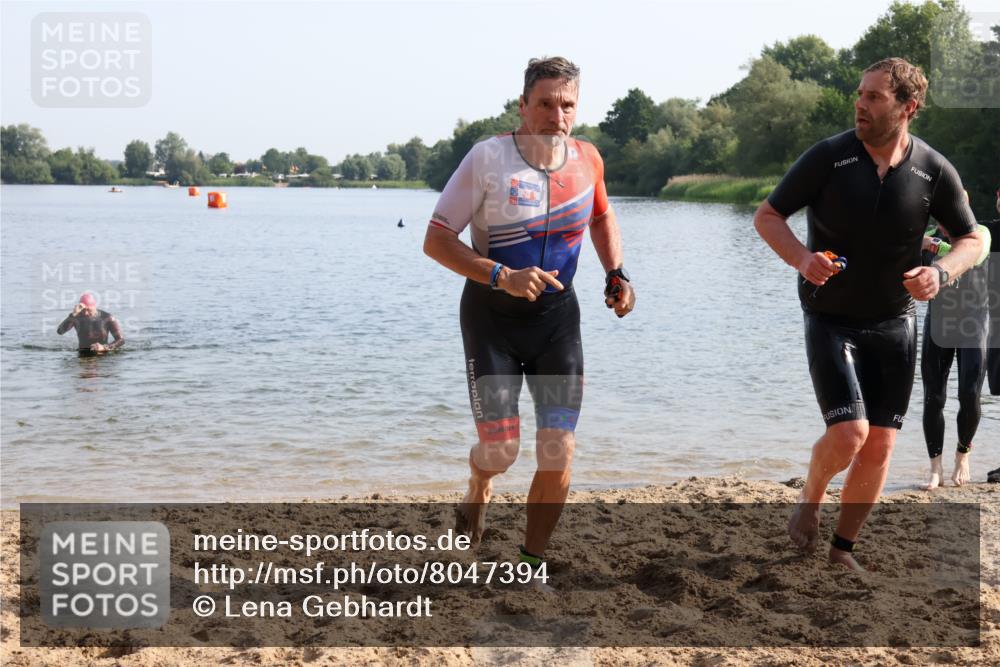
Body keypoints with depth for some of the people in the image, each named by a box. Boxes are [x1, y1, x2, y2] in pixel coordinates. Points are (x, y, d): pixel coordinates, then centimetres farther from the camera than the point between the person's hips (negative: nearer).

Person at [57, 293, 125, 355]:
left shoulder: (107, 318, -8)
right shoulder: (76, 317, -4)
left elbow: (121, 340, -6)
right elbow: (59, 331, -18)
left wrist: (104, 347, -22)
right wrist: (73, 314, -29)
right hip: (83, 356, 1)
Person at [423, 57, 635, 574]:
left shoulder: (587, 159, -3)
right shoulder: (488, 158, -16)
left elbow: (601, 216, 19)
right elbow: (436, 241, -16)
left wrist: (616, 274, 4)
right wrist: (503, 277, -28)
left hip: (557, 316, 3)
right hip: (492, 315, -3)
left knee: (558, 451, -4)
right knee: (500, 450, -7)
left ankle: (532, 563, 16)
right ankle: (478, 490, 31)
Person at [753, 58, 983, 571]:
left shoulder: (934, 171, -8)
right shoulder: (828, 157, -13)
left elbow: (971, 240, 4)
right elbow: (767, 216, -5)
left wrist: (941, 273, -18)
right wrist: (802, 259, -25)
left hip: (894, 323, 3)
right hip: (831, 320, -3)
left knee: (879, 445, 4)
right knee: (848, 433, -17)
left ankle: (842, 548, 22)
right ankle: (810, 500, 15)